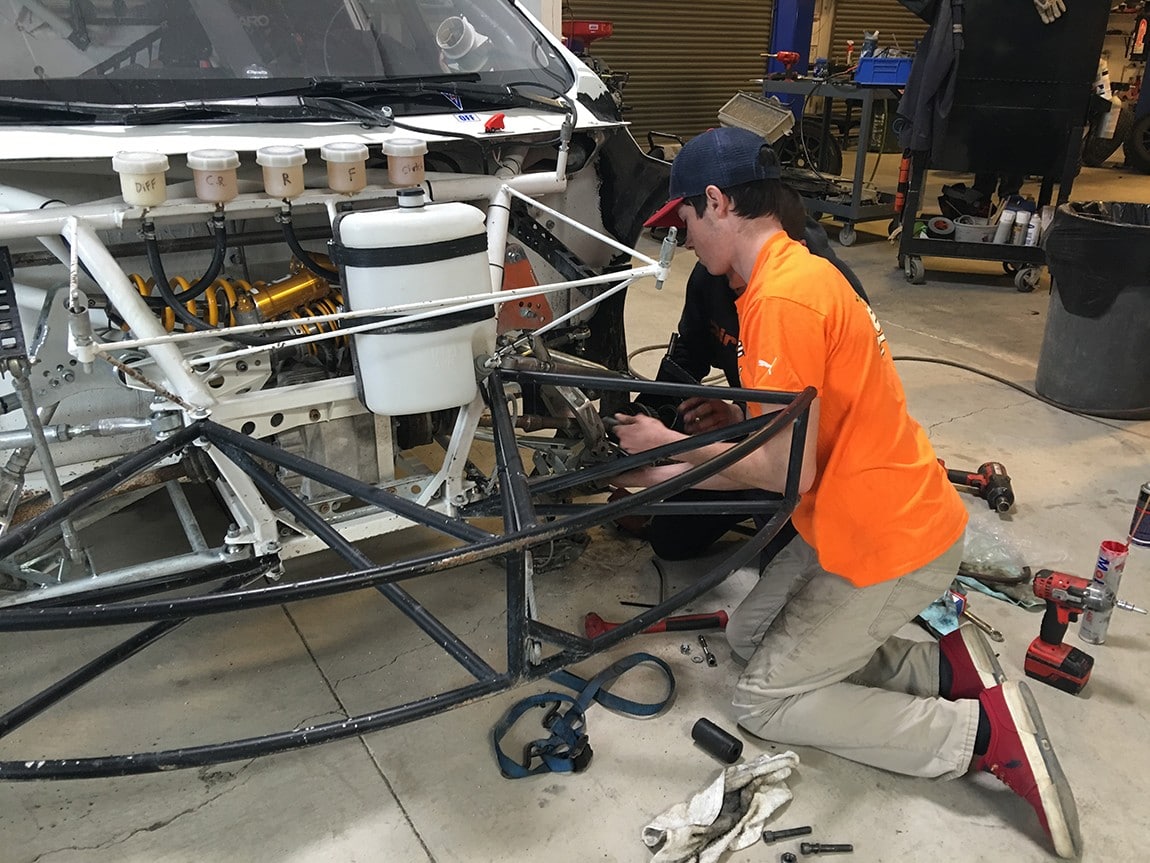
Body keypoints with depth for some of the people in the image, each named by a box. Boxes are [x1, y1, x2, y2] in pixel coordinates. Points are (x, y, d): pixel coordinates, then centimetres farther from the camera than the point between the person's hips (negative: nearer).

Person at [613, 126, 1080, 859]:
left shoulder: (781, 297, -25)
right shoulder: (799, 271, 6)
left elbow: (789, 472, -25)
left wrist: (671, 443, -12)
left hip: (892, 543, -10)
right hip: (867, 519, 10)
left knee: (763, 701, 2)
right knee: (748, 635, 18)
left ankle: (985, 732, 2)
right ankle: (941, 667, 14)